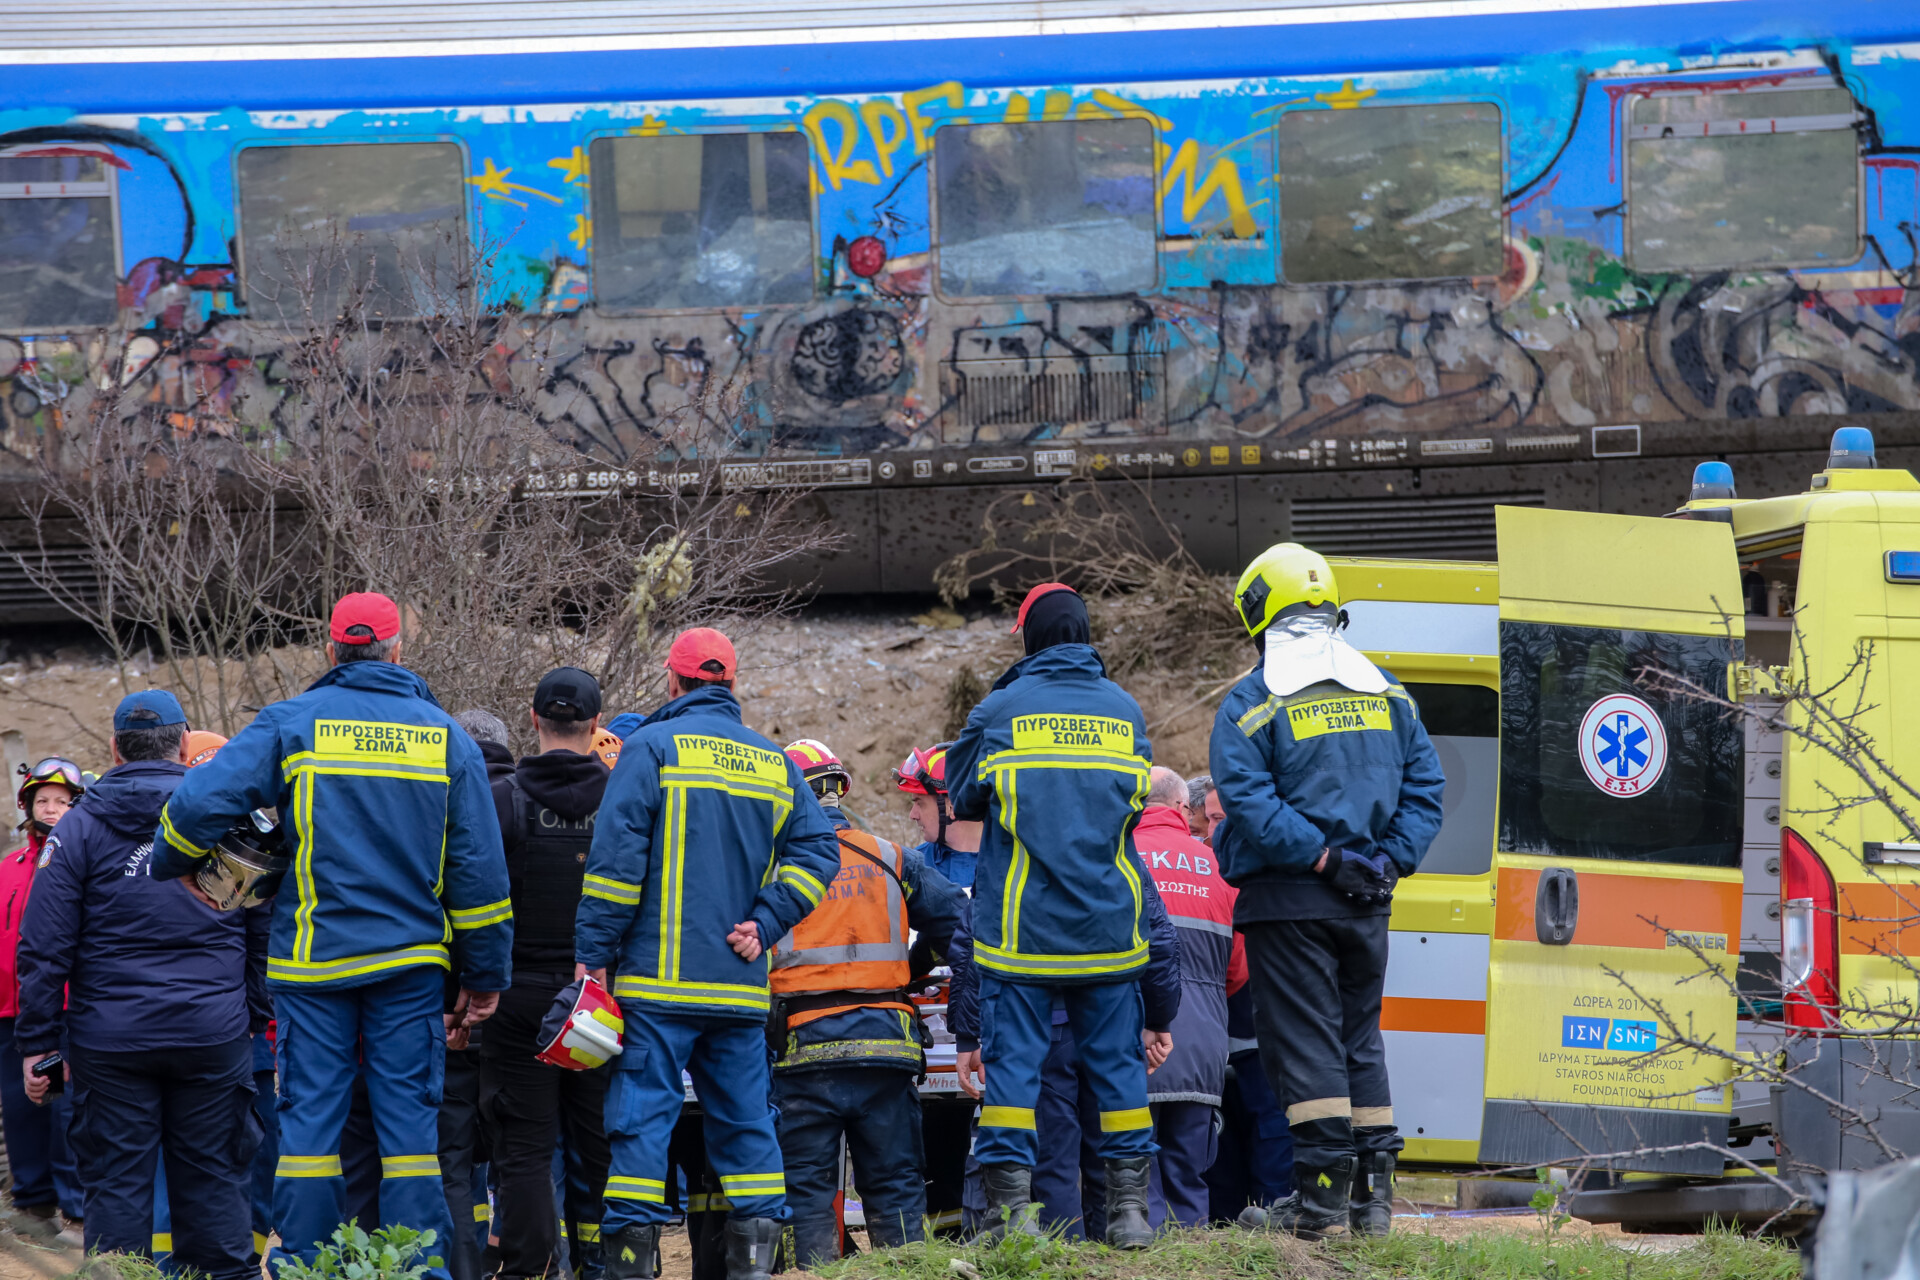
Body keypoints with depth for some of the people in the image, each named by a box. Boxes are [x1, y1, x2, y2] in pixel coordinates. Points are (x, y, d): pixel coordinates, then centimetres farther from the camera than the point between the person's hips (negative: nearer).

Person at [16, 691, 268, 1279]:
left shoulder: (80, 826, -1)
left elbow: (45, 949, -3)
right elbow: (266, 934, 8)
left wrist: (37, 1042, 1)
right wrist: (256, 1017, 15)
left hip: (111, 1038, -1)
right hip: (215, 1033, 1)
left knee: (117, 1182, 3)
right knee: (212, 1177, 7)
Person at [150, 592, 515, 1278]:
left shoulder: (292, 724, -2)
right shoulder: (445, 736, 5)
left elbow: (200, 802, -10)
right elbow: (478, 867, 5)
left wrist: (168, 866, 10)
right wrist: (484, 975, 11)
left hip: (312, 962, -1)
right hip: (411, 961, 1)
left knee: (310, 1114, 2)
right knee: (409, 1116, 3)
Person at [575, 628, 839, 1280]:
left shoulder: (651, 748, -3)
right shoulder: (776, 764, 14)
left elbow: (616, 857, -9)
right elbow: (817, 851, 7)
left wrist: (593, 953, -6)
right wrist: (763, 925, 3)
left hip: (659, 980, -5)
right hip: (742, 984, 5)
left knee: (642, 1117, -4)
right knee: (744, 1121, 10)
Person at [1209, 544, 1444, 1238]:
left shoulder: (1251, 704, -7)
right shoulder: (1387, 694, 10)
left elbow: (1249, 802, -18)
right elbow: (1424, 788, 7)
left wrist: (1322, 859, -17)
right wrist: (1388, 861, 0)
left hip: (1289, 900, -5)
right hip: (1367, 902, 5)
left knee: (1305, 1042, -3)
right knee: (1360, 1040, 13)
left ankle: (1323, 1193, -8)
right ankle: (1373, 1193, 11)